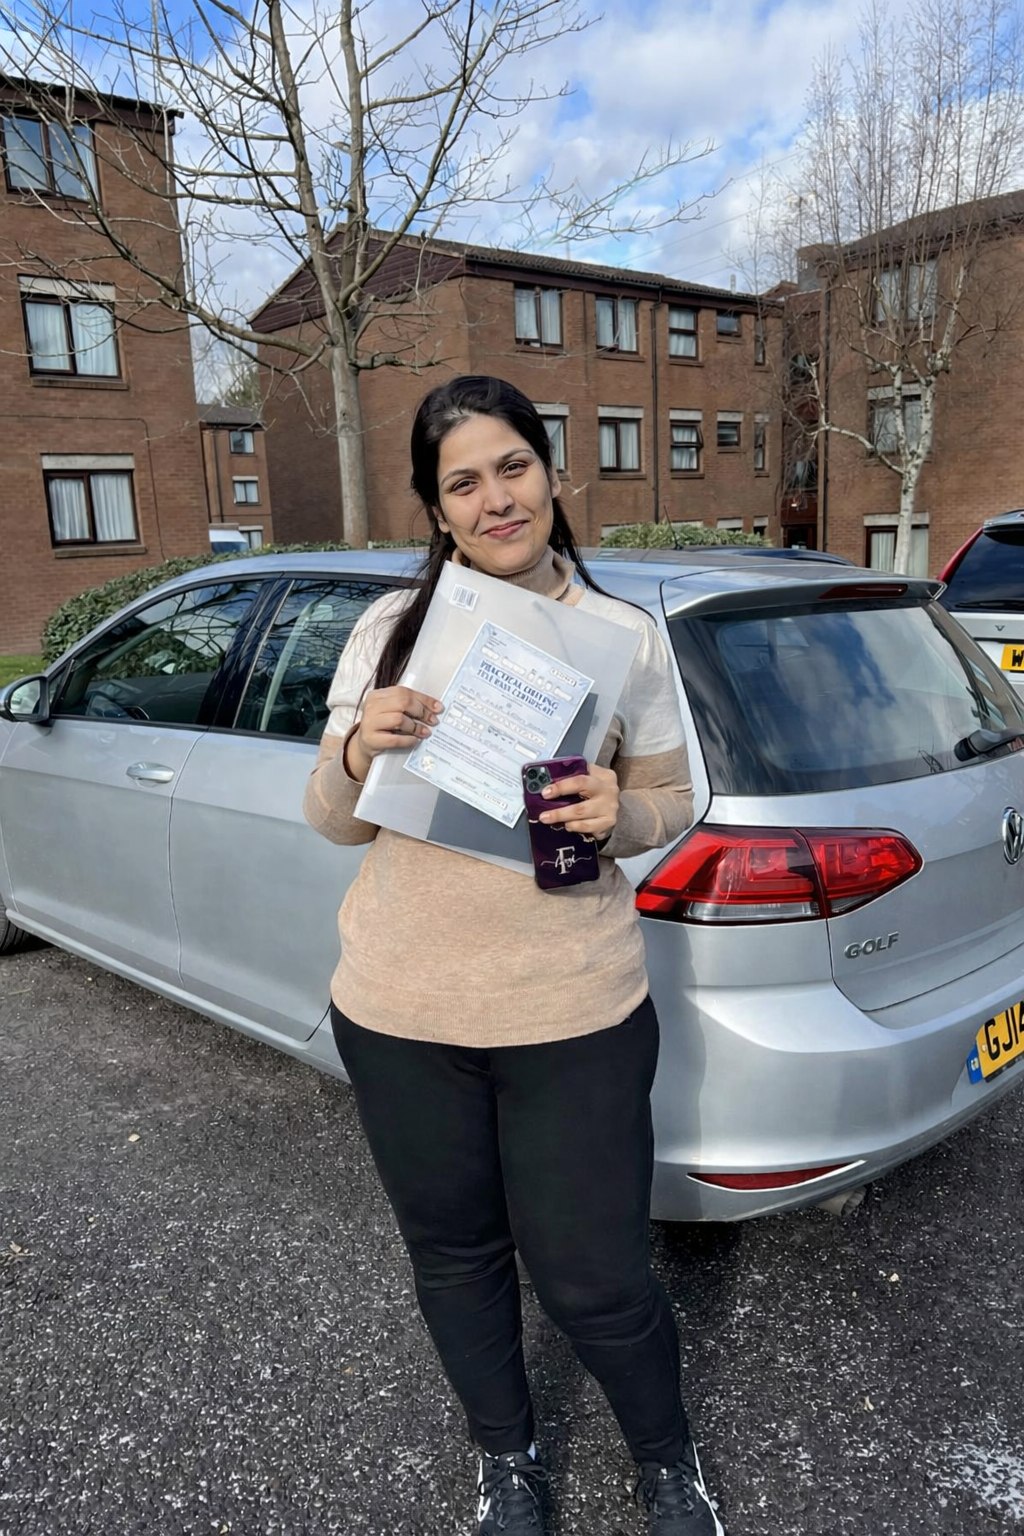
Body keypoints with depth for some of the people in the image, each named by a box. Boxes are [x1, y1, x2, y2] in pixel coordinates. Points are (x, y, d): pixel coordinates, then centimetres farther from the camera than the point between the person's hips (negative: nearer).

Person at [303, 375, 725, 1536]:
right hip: (398, 1015, 2)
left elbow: (672, 804, 4)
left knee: (593, 1279, 9)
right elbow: (333, 821, 4)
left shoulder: (624, 636, -2)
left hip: (573, 1016, -2)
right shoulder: (389, 626, 0)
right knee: (453, 1252, 20)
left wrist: (619, 815, -19)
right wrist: (358, 754, -19)